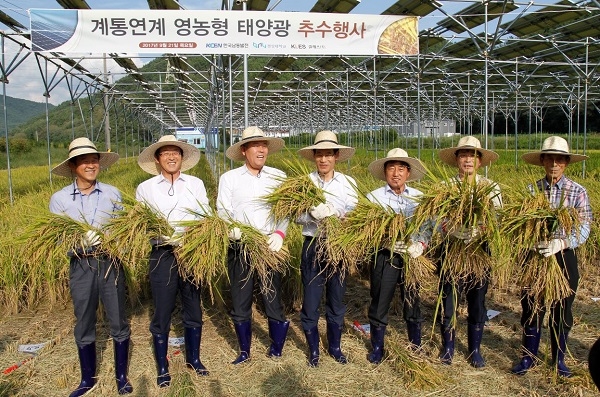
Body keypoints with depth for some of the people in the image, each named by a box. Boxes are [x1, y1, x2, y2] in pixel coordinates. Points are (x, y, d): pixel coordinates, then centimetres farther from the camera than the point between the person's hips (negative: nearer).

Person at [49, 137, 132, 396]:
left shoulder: (112, 193, 1)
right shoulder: (59, 199, -1)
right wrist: (80, 241, -21)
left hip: (111, 263, 0)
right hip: (80, 266, 0)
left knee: (118, 323, 8)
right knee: (84, 326, 13)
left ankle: (121, 376, 26)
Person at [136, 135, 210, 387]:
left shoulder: (196, 184, 6)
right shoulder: (145, 188, 4)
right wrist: (164, 236, -17)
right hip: (162, 254, -1)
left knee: (193, 309, 13)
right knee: (162, 312, 5)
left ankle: (193, 359, 32)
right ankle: (162, 367, 22)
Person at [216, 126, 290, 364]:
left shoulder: (278, 177, 7)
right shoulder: (229, 178, 5)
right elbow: (222, 211, 0)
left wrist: (280, 233, -13)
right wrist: (231, 229, -20)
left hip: (270, 246, 0)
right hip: (239, 247, 1)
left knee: (273, 299, 2)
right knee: (240, 302, 9)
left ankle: (277, 351, 21)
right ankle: (244, 352, 27)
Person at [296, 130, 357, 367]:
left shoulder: (348, 183, 0)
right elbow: (297, 216, -7)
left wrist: (335, 212, -23)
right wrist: (313, 214, -27)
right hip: (313, 246, -1)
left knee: (337, 300, 14)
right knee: (310, 300, 6)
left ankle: (335, 347, 34)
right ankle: (313, 350, 26)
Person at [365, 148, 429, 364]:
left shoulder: (419, 197, 5)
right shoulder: (374, 197, -1)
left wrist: (420, 244, -15)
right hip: (384, 257, -2)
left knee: (413, 304, 14)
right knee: (379, 304, 8)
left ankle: (416, 348, 34)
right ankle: (377, 349, 27)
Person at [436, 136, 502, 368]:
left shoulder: (490, 187, 3)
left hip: (479, 251, 1)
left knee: (477, 302, 11)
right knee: (448, 302, 7)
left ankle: (475, 350, 29)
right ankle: (448, 348, 25)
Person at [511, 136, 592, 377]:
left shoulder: (578, 192, -3)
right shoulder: (531, 190, 1)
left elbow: (583, 229, -10)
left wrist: (561, 242, -27)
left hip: (564, 258, 0)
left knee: (562, 311, 12)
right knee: (531, 308, 8)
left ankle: (559, 359, 30)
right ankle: (529, 356, 25)